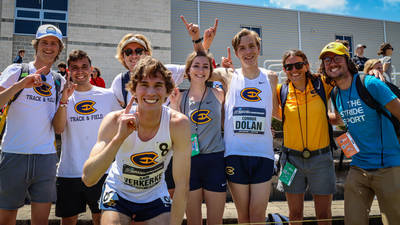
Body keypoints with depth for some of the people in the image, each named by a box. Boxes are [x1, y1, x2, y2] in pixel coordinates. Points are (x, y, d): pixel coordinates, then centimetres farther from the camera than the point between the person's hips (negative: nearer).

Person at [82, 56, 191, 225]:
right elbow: (88, 179, -33)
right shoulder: (115, 121, -24)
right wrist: (120, 137, -44)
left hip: (156, 197, 1)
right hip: (118, 194, 0)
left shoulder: (178, 124, -25)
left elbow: (182, 185, -20)